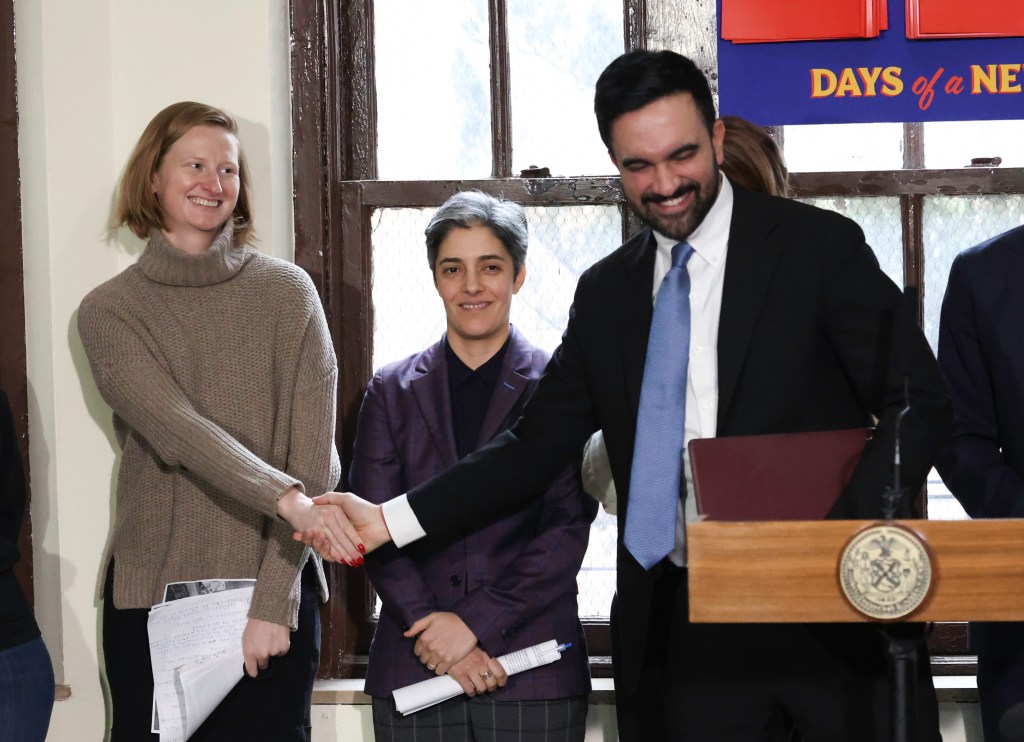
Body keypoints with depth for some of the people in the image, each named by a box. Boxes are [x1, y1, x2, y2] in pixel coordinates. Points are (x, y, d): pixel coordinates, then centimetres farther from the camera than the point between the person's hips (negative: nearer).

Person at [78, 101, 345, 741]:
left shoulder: (287, 292, 1)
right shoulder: (110, 311, 2)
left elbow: (313, 456, -5)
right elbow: (177, 430, -15)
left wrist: (274, 600, -13)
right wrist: (288, 501, -30)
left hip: (277, 591, 0)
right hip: (150, 593, 0)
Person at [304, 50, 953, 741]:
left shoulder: (821, 246, -3)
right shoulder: (606, 291, 11)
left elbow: (921, 403, -6)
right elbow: (537, 445, 12)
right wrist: (389, 520, 3)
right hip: (684, 627, 3)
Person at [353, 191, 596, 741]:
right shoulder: (392, 391, 11)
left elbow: (570, 528, -3)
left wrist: (476, 622, -11)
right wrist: (430, 625, -9)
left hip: (532, 667, -2)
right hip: (413, 667, 2)